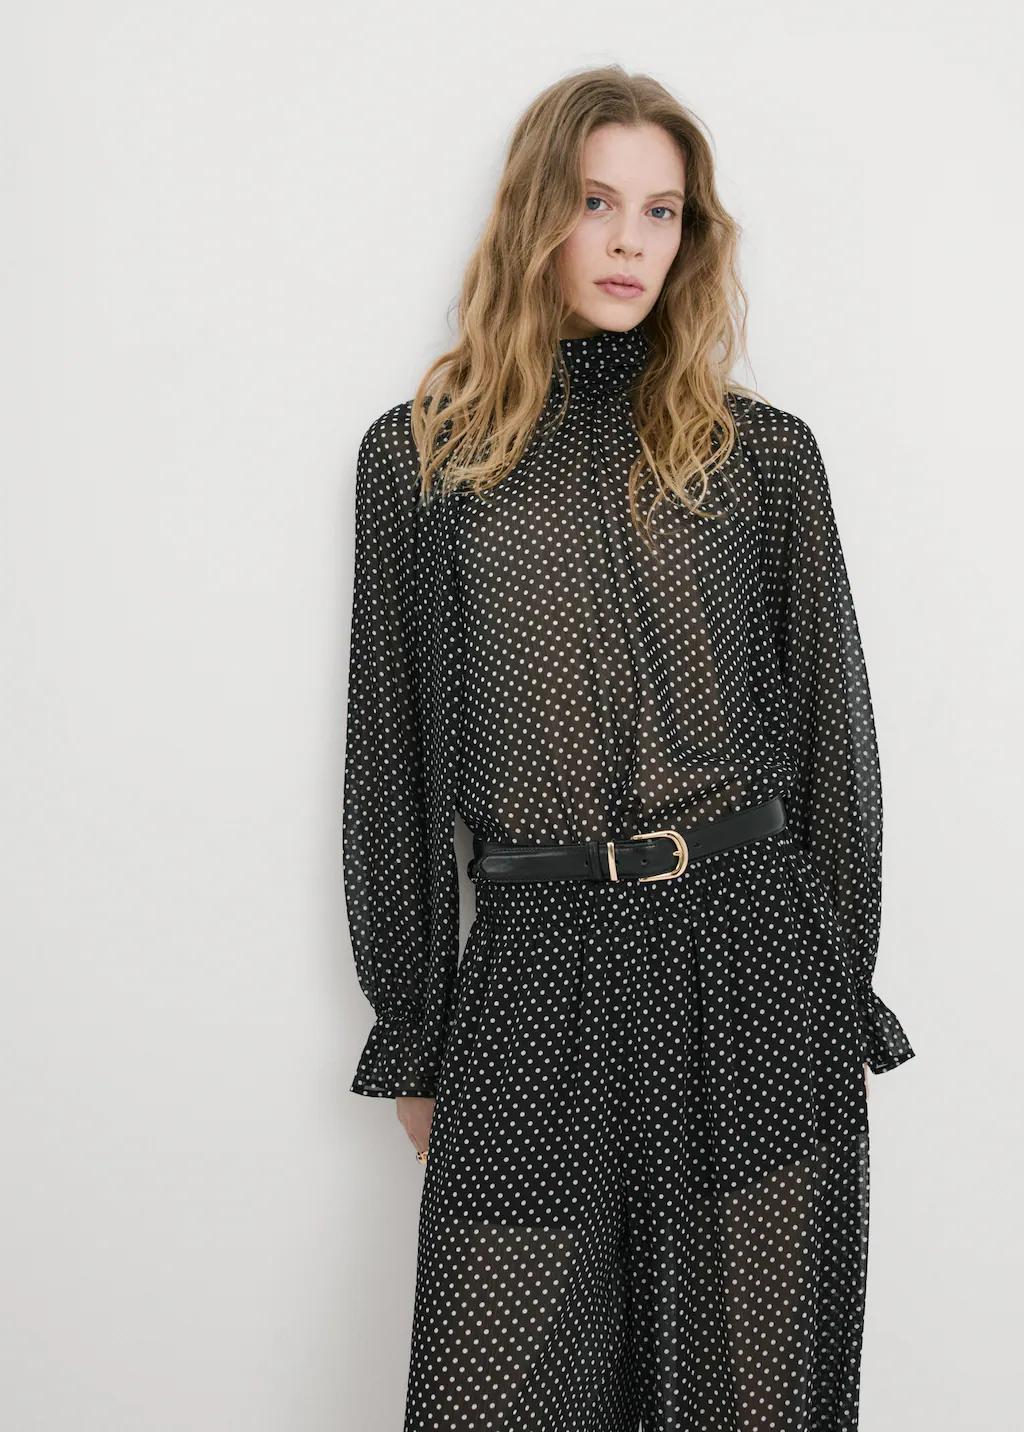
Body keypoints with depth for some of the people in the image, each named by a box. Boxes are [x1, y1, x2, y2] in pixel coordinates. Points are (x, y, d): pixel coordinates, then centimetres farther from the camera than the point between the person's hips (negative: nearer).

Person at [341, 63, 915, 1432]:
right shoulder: (419, 456, 4)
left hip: (751, 963, 1)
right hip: (532, 975, 0)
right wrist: (410, 1040, 8)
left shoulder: (764, 453, 6)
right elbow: (392, 755, 6)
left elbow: (831, 729, 9)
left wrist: (843, 1004, 9)